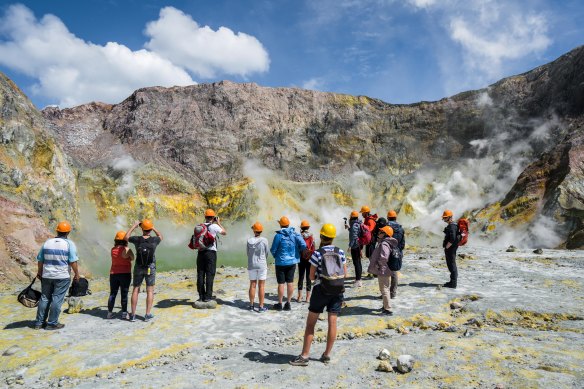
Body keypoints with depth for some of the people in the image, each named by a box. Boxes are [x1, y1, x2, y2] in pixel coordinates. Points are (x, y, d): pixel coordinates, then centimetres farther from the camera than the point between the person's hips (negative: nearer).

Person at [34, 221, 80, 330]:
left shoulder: (47, 242, 5)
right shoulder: (69, 243, -9)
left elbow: (40, 260, 9)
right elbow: (73, 262, -13)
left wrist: (39, 272, 22)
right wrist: (77, 274, -2)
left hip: (47, 276, 5)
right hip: (62, 277, -5)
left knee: (44, 298, 14)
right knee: (57, 299, 2)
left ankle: (39, 322, 20)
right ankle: (52, 323, 5)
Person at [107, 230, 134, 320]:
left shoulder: (113, 249, 3)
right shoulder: (127, 250, -13)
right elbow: (132, 258, 0)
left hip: (113, 274, 5)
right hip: (125, 274, -5)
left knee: (112, 293, 12)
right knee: (124, 294, 1)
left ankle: (110, 312, 16)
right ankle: (124, 313, 4)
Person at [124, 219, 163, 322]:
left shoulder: (137, 239, -12)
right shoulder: (154, 240, -13)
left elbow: (126, 237, 9)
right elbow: (161, 237, 12)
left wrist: (134, 226, 14)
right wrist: (154, 228, 15)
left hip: (138, 268, 1)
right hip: (150, 268, -1)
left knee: (135, 290, 12)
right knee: (150, 291, 7)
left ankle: (133, 315, 14)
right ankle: (148, 315, 6)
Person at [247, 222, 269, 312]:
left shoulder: (249, 241, -6)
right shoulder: (264, 240, -11)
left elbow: (248, 253, 2)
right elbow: (267, 252, -2)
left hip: (251, 265, 2)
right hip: (262, 265, -2)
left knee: (252, 285, 11)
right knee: (261, 286, 4)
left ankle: (251, 305, 19)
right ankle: (261, 306, 7)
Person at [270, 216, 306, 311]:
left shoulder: (278, 235, -12)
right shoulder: (295, 234, -2)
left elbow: (273, 250, -8)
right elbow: (303, 245, -11)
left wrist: (275, 256, 13)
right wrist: (297, 251, 7)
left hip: (281, 262, -3)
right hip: (292, 261, 4)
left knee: (281, 283, 5)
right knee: (290, 282, 11)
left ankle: (280, 304, 14)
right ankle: (288, 303, 17)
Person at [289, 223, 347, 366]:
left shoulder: (317, 253, -10)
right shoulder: (340, 252, -1)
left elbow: (311, 276, -6)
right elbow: (345, 274, 4)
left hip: (321, 290, -3)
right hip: (337, 291, 3)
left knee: (310, 323, 5)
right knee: (332, 322, 9)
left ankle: (304, 356, 6)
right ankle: (327, 355, 17)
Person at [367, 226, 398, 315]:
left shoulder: (384, 244, -23)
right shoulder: (383, 242, 9)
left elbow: (384, 258, -35)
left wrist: (378, 265, -19)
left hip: (383, 271, -11)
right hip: (385, 270, 11)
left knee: (384, 289, -2)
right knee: (385, 288, 22)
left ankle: (388, 309, 5)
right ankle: (386, 306, 36)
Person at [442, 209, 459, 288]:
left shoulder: (452, 226, -18)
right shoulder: (451, 225, 15)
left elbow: (452, 239, -28)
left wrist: (446, 247, -17)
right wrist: (446, 247, 18)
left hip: (450, 248, -11)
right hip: (450, 248, 11)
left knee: (452, 265, -6)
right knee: (451, 265, 16)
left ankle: (453, 283, -2)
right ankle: (453, 282, 26)